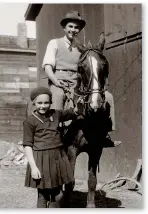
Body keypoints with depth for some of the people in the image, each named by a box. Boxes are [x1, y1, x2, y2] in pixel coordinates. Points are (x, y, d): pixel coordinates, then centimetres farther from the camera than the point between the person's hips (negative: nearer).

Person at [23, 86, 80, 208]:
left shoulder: (55, 114, 8)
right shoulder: (30, 121, -7)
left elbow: (72, 113, 22)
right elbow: (27, 145, -9)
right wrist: (33, 166, -15)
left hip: (59, 157, 5)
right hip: (42, 160, -5)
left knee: (58, 195, 14)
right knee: (43, 196, 3)